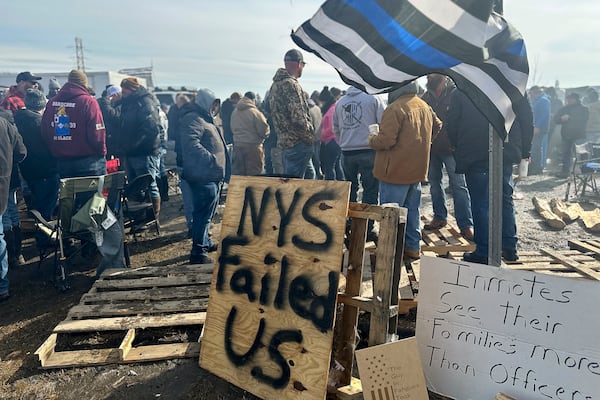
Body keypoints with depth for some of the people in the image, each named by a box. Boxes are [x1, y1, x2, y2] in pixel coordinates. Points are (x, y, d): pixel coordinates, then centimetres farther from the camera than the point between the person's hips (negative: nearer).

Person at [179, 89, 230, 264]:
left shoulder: (205, 119, 23)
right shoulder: (193, 119, -12)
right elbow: (190, 144, -28)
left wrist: (221, 171, 24)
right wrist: (211, 159, -29)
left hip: (212, 175, 11)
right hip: (203, 176, -11)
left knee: (206, 213, 20)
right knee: (203, 213, -10)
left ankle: (205, 242, 34)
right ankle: (198, 252, -6)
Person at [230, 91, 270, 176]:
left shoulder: (235, 112, 4)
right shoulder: (254, 112, -13)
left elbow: (232, 129, 10)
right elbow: (264, 130, -12)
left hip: (238, 146, 6)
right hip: (253, 147, -6)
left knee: (238, 173, 13)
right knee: (254, 175, 2)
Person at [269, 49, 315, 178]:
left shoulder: (275, 85, 15)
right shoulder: (291, 84, -16)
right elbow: (298, 118, -23)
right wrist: (310, 136, -8)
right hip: (298, 143, -10)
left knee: (310, 174, 21)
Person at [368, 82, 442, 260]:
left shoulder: (395, 108, -19)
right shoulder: (424, 106, 7)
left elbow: (386, 140, -23)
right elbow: (437, 126, 22)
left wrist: (371, 139, -3)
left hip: (396, 171, -8)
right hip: (418, 170, 8)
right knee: (412, 210, 17)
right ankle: (413, 247, 25)